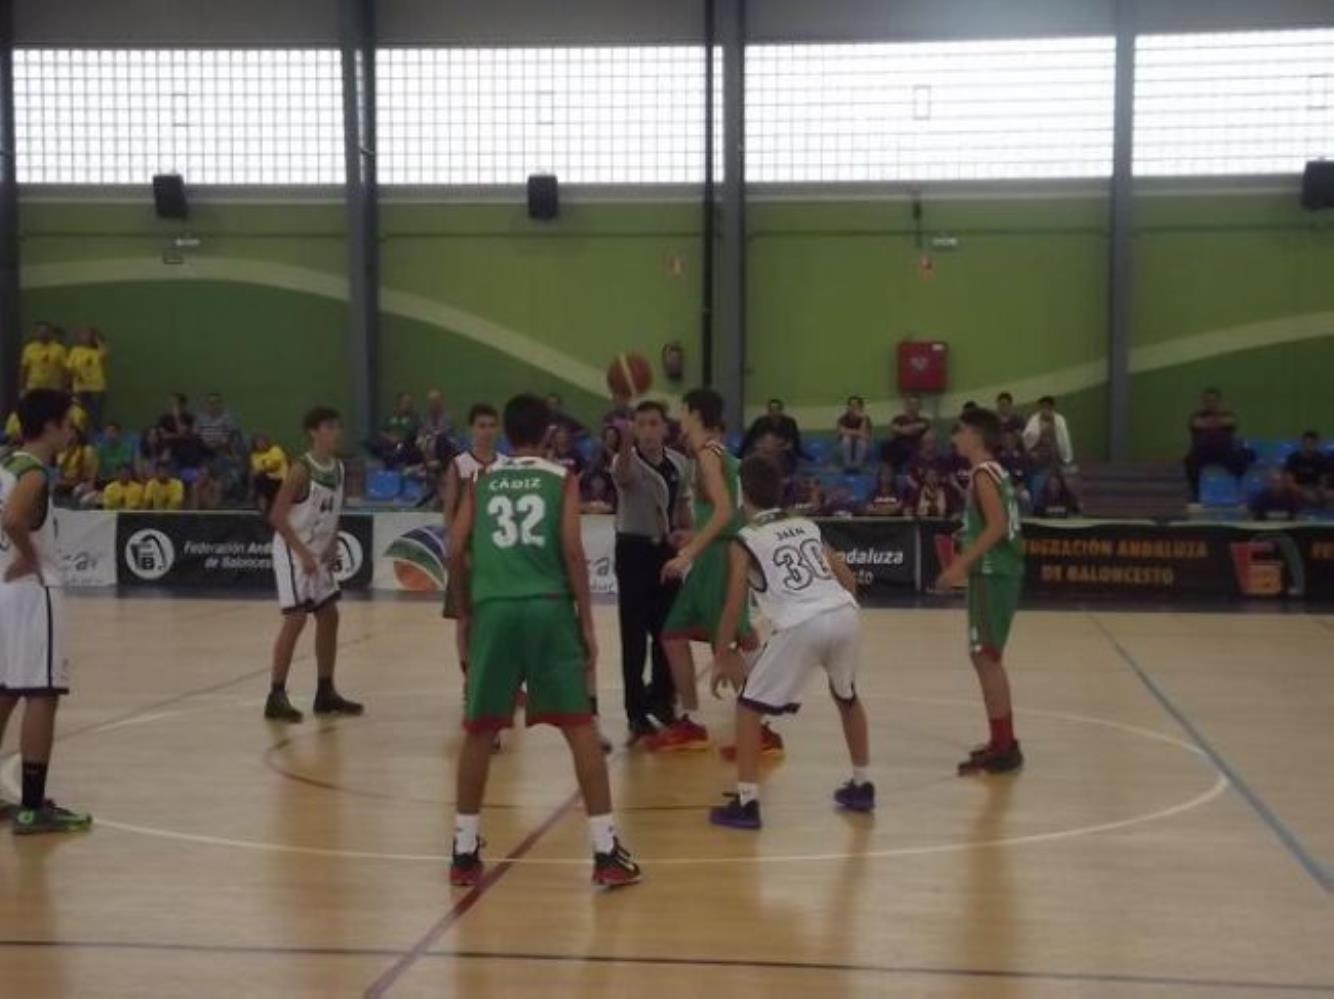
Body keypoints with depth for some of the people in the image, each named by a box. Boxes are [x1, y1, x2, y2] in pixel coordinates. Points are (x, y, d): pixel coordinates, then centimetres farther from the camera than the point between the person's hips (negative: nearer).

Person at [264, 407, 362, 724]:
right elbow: (277, 516, -20)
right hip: (293, 551, -8)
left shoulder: (338, 468, 5)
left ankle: (326, 692, 18)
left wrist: (332, 547, 4)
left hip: (319, 553, 8)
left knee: (329, 617, 9)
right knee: (296, 620, -12)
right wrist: (303, 553, -23)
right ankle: (276, 696, -6)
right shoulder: (301, 469, -18)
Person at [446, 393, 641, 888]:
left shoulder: (481, 482, 15)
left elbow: (456, 553, 9)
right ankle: (606, 852, 2)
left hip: (493, 609, 2)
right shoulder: (562, 479, 9)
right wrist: (587, 622, 2)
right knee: (581, 726, 3)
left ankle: (464, 852, 17)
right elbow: (572, 551, -2)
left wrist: (464, 614, 21)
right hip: (549, 607, -2)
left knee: (479, 730, 13)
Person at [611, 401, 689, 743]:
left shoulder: (680, 464, 3)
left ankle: (661, 699, 30)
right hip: (634, 550, -5)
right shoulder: (627, 461, -13)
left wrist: (683, 532, -1)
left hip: (666, 550, 5)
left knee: (667, 631, 12)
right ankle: (637, 712, 1)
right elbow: (622, 477, -39)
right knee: (634, 637, -4)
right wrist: (627, 445, -59)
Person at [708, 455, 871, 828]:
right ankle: (861, 786, 39)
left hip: (802, 626, -5)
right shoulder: (808, 527, 24)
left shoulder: (744, 541, 9)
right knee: (847, 698, 32)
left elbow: (735, 605, 3)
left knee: (749, 705, 10)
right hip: (844, 616, 6)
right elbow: (849, 580, 23)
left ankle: (746, 802, 4)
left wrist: (722, 657, 12)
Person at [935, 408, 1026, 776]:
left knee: (987, 658, -7)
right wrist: (965, 562, 24)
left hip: (992, 574, -10)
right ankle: (1002, 742, 23)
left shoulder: (983, 473, -14)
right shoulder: (995, 471, 15)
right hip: (998, 572, 10)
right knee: (985, 658, 16)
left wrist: (960, 565, -25)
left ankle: (1004, 749, -4)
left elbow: (997, 525, -24)